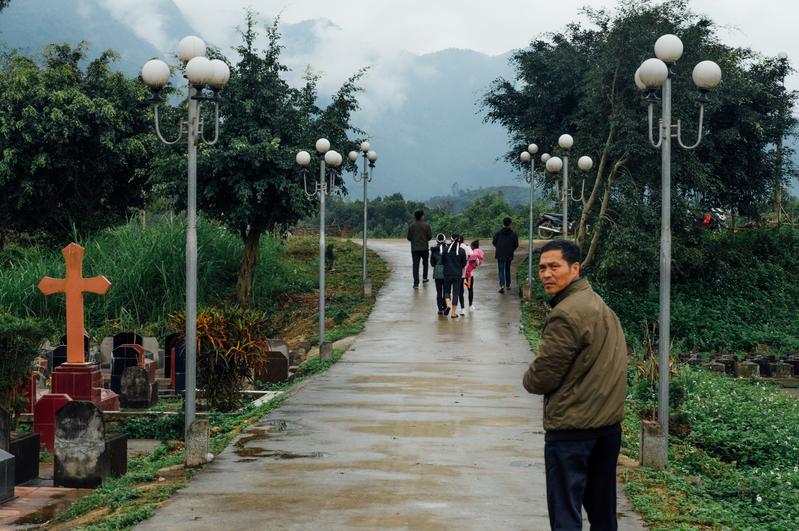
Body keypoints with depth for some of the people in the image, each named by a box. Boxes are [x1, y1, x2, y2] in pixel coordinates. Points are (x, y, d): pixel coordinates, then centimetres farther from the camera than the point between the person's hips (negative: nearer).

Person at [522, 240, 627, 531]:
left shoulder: (566, 315, -20)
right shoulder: (598, 303, 11)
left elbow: (541, 378, -17)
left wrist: (529, 379, 3)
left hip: (572, 428, -9)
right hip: (610, 422, 9)